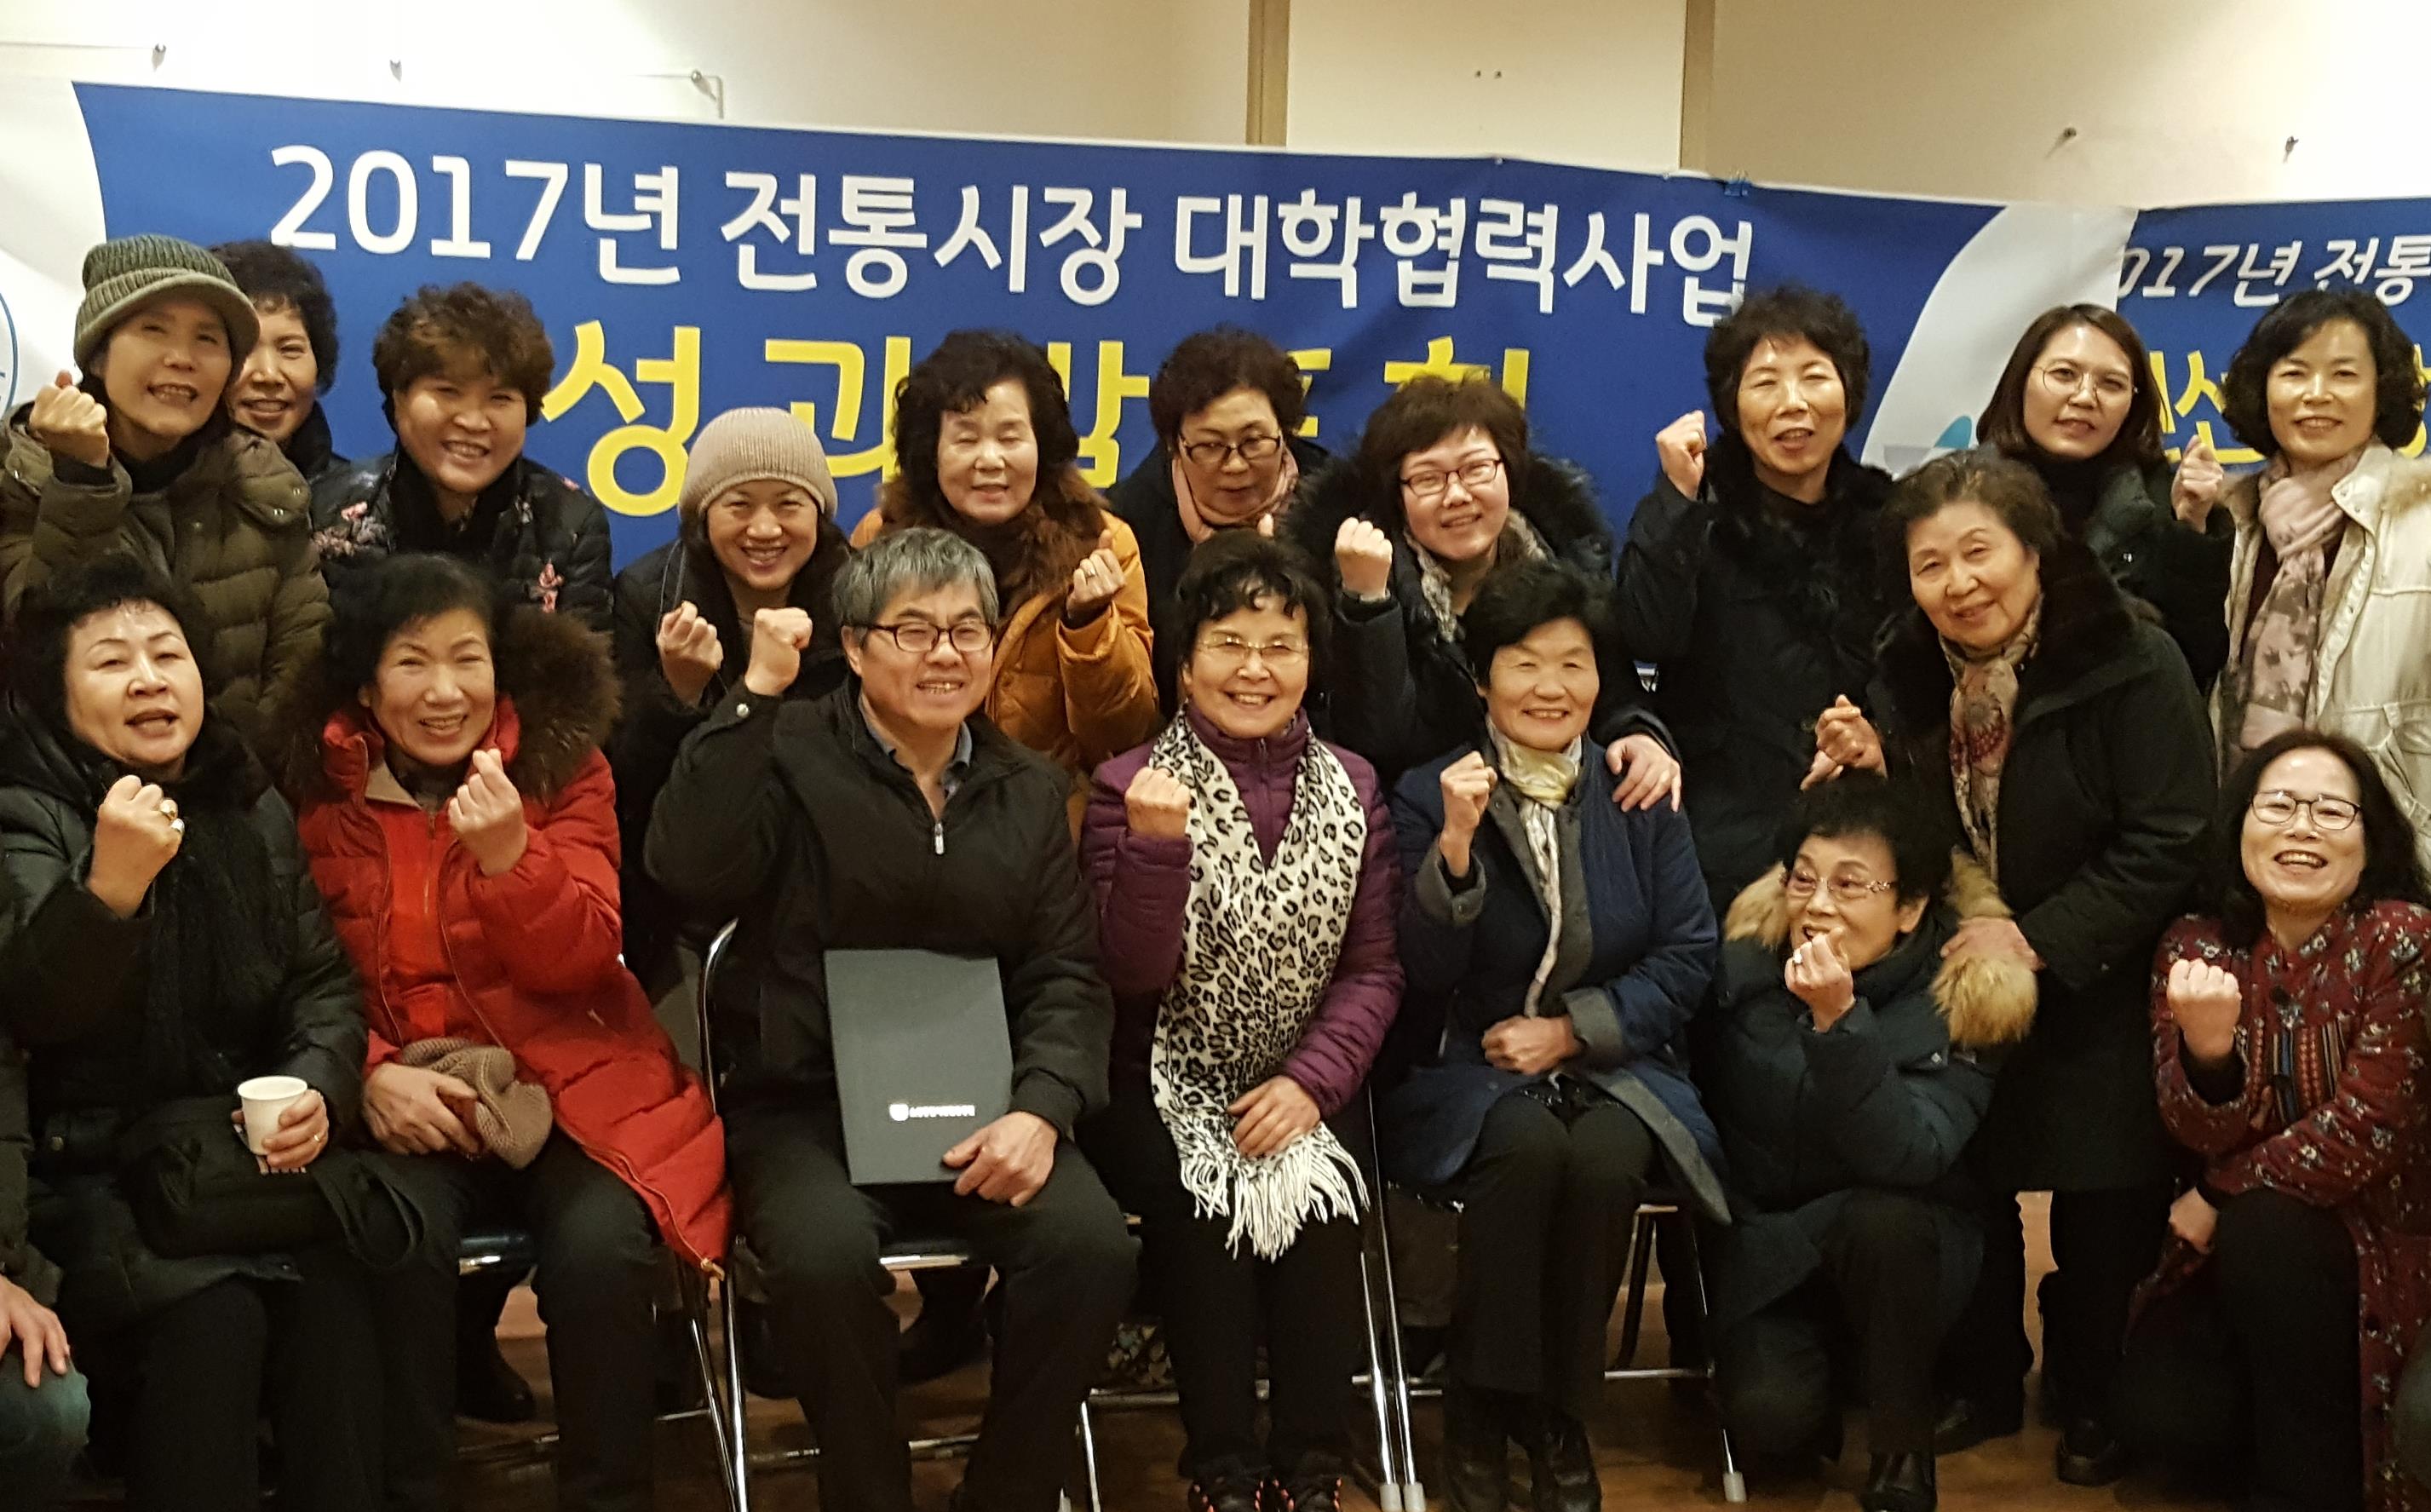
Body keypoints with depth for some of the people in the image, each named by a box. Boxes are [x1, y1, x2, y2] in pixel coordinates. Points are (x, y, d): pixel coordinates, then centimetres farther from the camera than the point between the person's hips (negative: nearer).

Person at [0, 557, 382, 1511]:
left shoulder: (253, 813, 11)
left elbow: (325, 984, 11)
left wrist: (320, 1088, -11)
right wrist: (110, 884, -40)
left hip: (246, 1147, 4)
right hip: (91, 1171, -4)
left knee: (332, 1292, -23)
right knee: (211, 1314, -29)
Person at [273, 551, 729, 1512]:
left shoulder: (564, 768, 3)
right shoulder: (318, 794, 4)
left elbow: (577, 964, -7)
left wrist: (508, 854, -24)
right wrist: (371, 1073, -13)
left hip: (565, 1084, 0)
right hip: (411, 1100, 0)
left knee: (600, 1246, -29)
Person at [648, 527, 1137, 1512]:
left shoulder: (1030, 789, 12)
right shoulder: (792, 754, 0)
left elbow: (1066, 976, 7)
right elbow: (688, 872, -19)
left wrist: (1041, 1106, -12)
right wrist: (756, 692, -20)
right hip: (809, 1106, -3)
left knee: (1091, 1244, -24)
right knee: (825, 1256, -34)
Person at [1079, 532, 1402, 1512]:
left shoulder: (1351, 787, 6)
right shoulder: (1132, 787, -3)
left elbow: (1374, 968, 2)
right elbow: (1134, 974, -11)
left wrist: (1313, 1081, -13)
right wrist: (1157, 847, -26)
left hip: (1304, 1089, 2)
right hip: (1169, 1090, -2)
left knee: (1312, 1197, -27)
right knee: (1202, 1201, -29)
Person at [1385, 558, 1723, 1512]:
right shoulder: (1429, 797, 0)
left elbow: (1688, 957, 2)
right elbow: (1422, 982, -9)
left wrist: (1571, 1030, -10)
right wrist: (1455, 850, -24)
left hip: (1612, 1065, 2)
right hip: (1472, 1074, -1)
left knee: (1604, 1155, -33)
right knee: (1532, 1142, -35)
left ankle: (1557, 1420, -12)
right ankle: (1476, 1419, -16)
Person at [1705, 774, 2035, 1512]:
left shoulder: (1966, 995, -17)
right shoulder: (1748, 957, -9)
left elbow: (1909, 1159, -31)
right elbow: (1702, 1089, 7)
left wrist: (1839, 1021, -40)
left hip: (1903, 1246, -1)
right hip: (1764, 1247, 2)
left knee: (1882, 1218, -36)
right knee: (1769, 1415, -25)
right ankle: (1834, 1368, 14)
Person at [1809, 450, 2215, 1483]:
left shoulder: (2132, 667, -17)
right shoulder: (1910, 674, 1)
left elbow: (2167, 846, -20)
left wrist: (2038, 940, -26)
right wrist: (1873, 776, -14)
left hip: (2096, 1002, -4)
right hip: (1954, 991, 4)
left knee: (2102, 1220, 1)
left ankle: (2092, 1402, 23)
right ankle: (1981, 1383, 27)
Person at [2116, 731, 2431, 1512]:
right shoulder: (2197, 945, -4)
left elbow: (2364, 1130, -18)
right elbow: (2202, 1133, -11)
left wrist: (2218, 1199, -10)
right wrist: (2207, 1049, -33)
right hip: (2242, 1259, 4)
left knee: (2263, 1230, -32)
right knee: (2153, 1407, -18)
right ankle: (2298, 1419, 13)